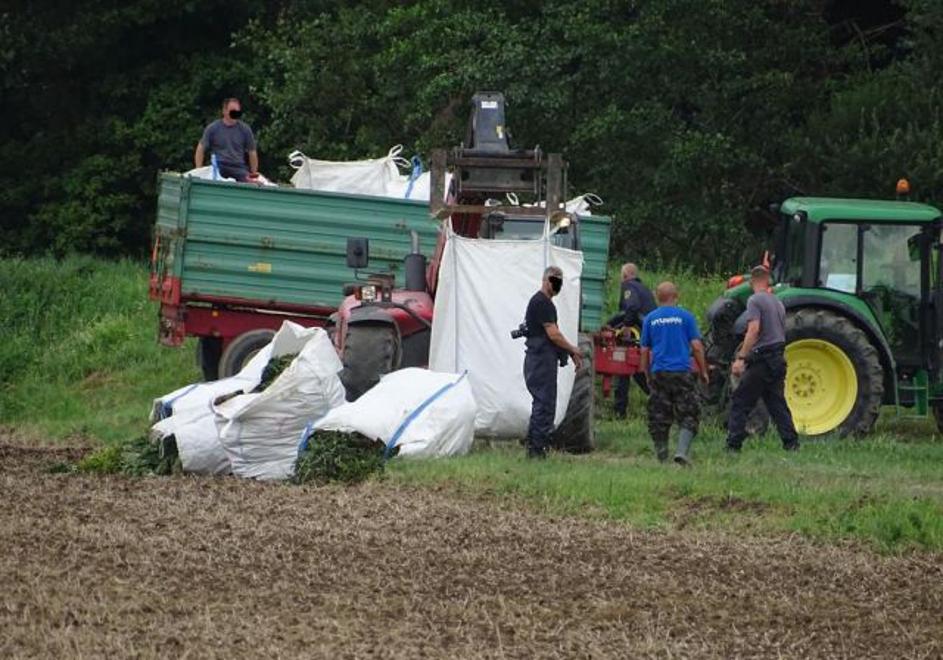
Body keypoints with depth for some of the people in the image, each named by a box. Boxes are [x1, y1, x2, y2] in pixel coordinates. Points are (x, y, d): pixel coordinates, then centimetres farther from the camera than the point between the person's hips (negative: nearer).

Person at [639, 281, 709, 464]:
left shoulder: (650, 319, 6)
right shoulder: (685, 317, -1)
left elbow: (644, 351, 9)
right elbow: (696, 346, -2)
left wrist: (647, 374, 20)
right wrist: (703, 372, 8)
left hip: (658, 373, 2)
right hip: (682, 372, -2)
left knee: (658, 417, 9)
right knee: (688, 416, 0)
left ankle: (661, 454, 10)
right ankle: (682, 451, -17)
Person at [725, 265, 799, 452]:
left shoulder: (755, 301, -9)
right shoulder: (777, 303, 17)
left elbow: (754, 330, -21)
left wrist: (741, 358, -23)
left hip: (761, 358, -7)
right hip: (779, 357, 7)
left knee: (741, 403, -2)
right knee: (777, 403, 11)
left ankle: (733, 445, -5)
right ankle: (791, 443, 5)